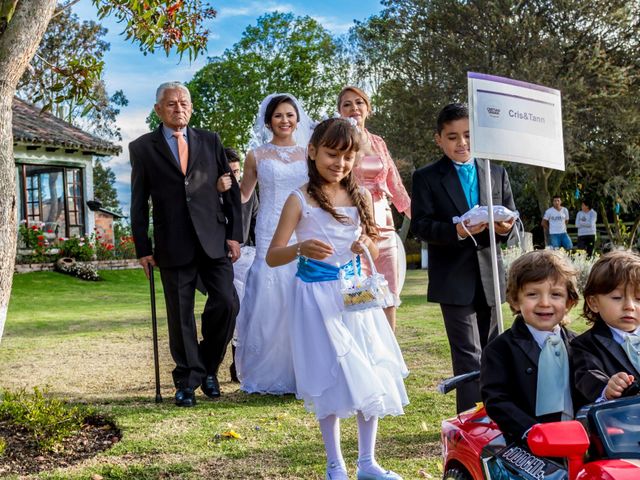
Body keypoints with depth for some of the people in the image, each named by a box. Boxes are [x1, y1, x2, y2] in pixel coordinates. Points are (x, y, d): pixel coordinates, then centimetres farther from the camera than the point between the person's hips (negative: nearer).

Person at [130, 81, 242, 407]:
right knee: (180, 316, 3)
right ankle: (187, 380, 16)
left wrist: (234, 234, 3)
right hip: (173, 245, -1)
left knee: (226, 303, -6)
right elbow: (139, 203, 5)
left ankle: (208, 367, 16)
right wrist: (143, 248, 0)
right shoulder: (143, 148, 5)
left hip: (214, 241, 1)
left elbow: (231, 189, 10)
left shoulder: (210, 141, 10)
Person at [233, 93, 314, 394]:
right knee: (271, 302, -5)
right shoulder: (257, 155, 8)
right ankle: (269, 375, 4)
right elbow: (243, 195, 13)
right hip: (271, 236, -1)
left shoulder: (308, 154, 12)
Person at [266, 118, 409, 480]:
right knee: (331, 378, 1)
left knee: (371, 376, 3)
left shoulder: (361, 197, 5)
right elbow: (272, 256, -9)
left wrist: (367, 246, -9)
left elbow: (374, 252, 15)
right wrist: (301, 248, -29)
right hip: (318, 297, -4)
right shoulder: (301, 200, -7)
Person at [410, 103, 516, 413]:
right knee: (468, 354, -8)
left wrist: (506, 226, -14)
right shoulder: (427, 178, -1)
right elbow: (420, 225, -9)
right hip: (454, 279, -4)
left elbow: (511, 215, 10)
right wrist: (456, 231, -26)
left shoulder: (497, 173, 11)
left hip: (489, 274, 5)